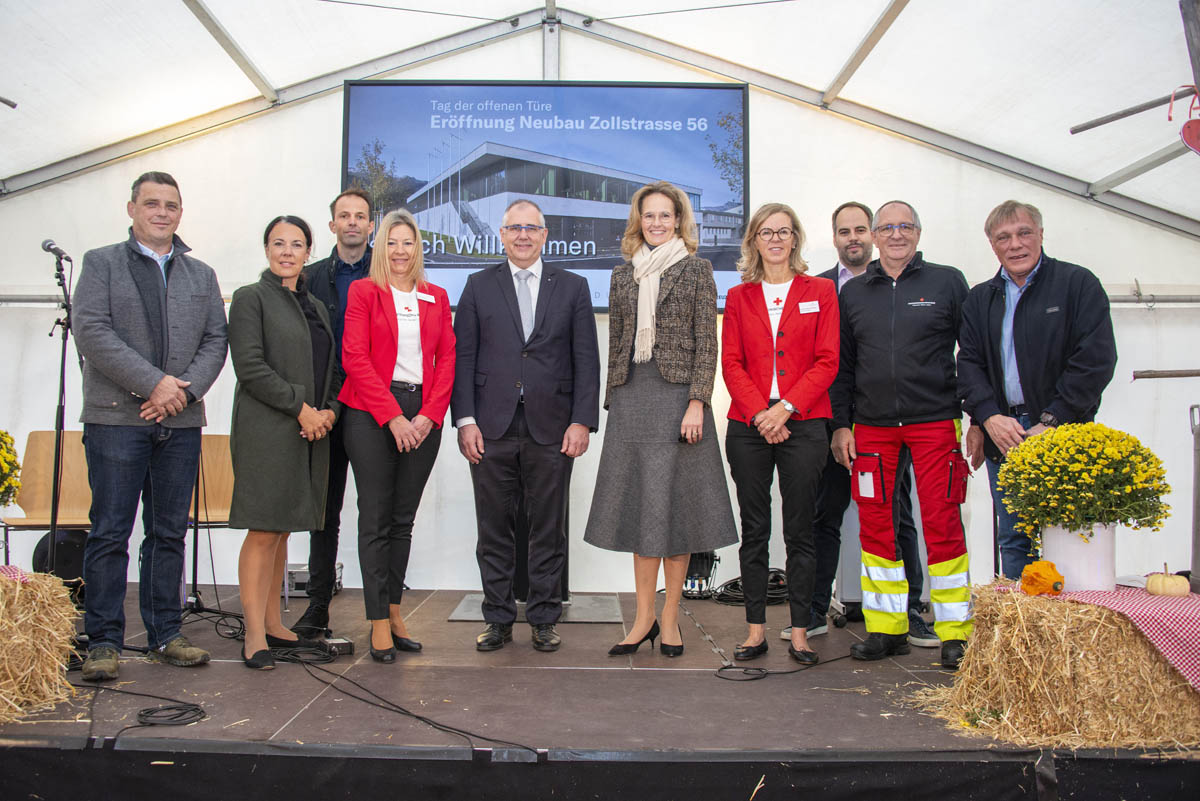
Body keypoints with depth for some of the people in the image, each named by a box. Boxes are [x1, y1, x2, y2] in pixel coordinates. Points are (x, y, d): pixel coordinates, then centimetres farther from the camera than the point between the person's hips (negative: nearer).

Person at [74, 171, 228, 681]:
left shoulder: (202, 275, 17)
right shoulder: (101, 263, 6)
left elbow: (216, 341, 9)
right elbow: (91, 333, -7)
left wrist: (184, 390, -8)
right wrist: (154, 383, -14)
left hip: (181, 421, 3)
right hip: (116, 416, -3)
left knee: (169, 532, 7)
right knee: (110, 533, -1)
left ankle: (165, 635, 16)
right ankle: (103, 641, 8)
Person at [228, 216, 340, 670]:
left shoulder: (316, 307, 20)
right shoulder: (251, 298, 0)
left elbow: (330, 370, 19)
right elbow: (250, 366, -10)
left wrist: (329, 411, 0)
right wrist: (301, 407, -13)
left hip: (311, 431, 6)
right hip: (266, 430, -6)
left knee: (283, 530, 10)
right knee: (263, 531, -7)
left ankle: (273, 624, 18)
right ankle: (254, 636, -2)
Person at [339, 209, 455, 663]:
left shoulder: (436, 298, 14)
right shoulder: (363, 291, 4)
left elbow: (446, 359, 8)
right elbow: (355, 358, -5)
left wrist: (429, 415, -5)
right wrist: (392, 417, -12)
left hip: (423, 416, 3)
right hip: (372, 414, -3)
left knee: (403, 519, 9)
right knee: (375, 519, -1)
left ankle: (394, 610, 19)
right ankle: (379, 622, 5)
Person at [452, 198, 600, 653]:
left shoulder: (572, 288, 9)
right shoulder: (479, 286, 10)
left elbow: (586, 360, 4)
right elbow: (463, 357, 5)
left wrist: (582, 421, -5)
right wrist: (465, 420, -4)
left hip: (551, 429, 0)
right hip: (491, 428, 1)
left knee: (549, 530, 6)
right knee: (494, 530, 7)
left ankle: (544, 619, 19)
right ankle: (498, 619, 19)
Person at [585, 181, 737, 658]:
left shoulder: (695, 270, 4)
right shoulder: (623, 275, 15)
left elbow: (706, 343, -3)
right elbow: (616, 343, 16)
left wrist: (697, 402, -12)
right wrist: (612, 402, 10)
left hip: (677, 394, -3)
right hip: (632, 396, 4)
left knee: (675, 502, 0)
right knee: (638, 505, 5)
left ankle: (670, 618, 11)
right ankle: (644, 618, 13)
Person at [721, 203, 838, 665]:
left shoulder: (820, 292, 8)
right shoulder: (739, 297, 11)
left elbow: (826, 362, 0)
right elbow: (731, 364, 4)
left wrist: (785, 407, -12)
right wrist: (759, 414, -10)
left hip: (802, 424, -1)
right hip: (748, 425, 1)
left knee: (800, 531, 2)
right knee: (754, 530, 5)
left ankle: (800, 632, 11)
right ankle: (756, 629, 13)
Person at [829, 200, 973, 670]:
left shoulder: (947, 282, 7)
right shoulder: (853, 292, 13)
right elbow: (842, 364, 13)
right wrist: (840, 424, 7)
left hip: (935, 421, -2)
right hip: (871, 426, 3)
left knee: (942, 524, -3)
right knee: (874, 525, 4)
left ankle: (955, 634, 9)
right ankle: (886, 630, 16)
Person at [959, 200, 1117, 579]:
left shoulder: (1078, 284, 1)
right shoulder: (979, 299, 14)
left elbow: (1096, 359, -7)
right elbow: (969, 363, 8)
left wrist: (1051, 424, -13)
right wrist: (989, 418, -9)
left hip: (1062, 434, -3)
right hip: (1002, 436, 4)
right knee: (1014, 540, 8)